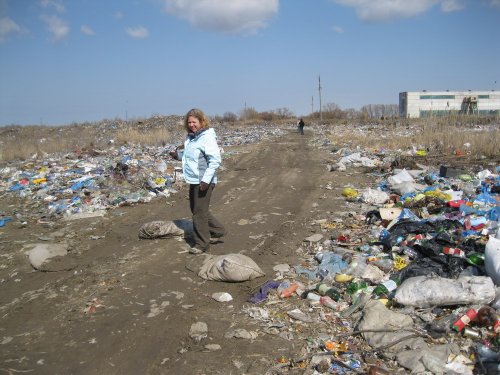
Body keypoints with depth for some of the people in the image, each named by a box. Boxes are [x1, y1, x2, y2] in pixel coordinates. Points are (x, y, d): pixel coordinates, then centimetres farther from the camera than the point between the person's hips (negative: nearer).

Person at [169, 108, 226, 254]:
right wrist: (178, 154, 4)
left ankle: (201, 243, 12)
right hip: (193, 180, 10)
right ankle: (218, 230, 33)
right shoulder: (190, 137, 10)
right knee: (195, 209, 20)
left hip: (203, 181, -10)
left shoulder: (207, 137, -17)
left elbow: (215, 160, -22)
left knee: (199, 212, -2)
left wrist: (206, 180, -26)